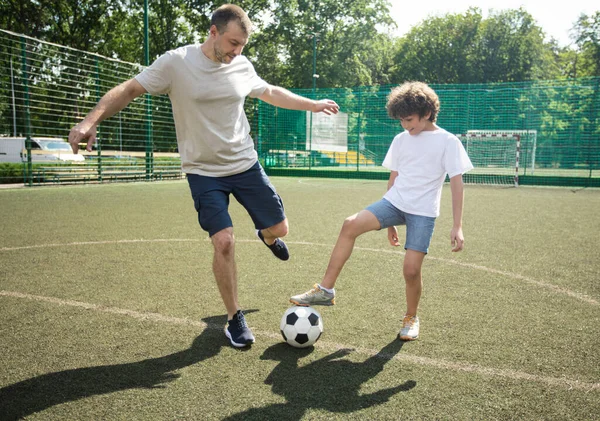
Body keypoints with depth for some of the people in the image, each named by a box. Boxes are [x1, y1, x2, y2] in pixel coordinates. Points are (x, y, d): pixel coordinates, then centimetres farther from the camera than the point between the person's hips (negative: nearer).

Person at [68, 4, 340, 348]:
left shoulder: (242, 66, -1)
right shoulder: (175, 62, -14)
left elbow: (271, 93, 17)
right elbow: (130, 89, -10)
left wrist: (313, 105, 20)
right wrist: (92, 119, -24)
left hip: (246, 164, 4)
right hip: (204, 172, -4)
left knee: (279, 228, 7)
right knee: (224, 242, -15)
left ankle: (266, 236, 49)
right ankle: (236, 320, 7)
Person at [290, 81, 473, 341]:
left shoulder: (447, 142, -4)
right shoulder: (400, 140, 10)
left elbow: (456, 184, -5)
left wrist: (457, 227, -11)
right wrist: (391, 221, 19)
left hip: (423, 212, -3)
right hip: (394, 202, 4)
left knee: (411, 269, -11)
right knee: (351, 224, -20)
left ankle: (411, 318, 20)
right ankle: (326, 290, -15)